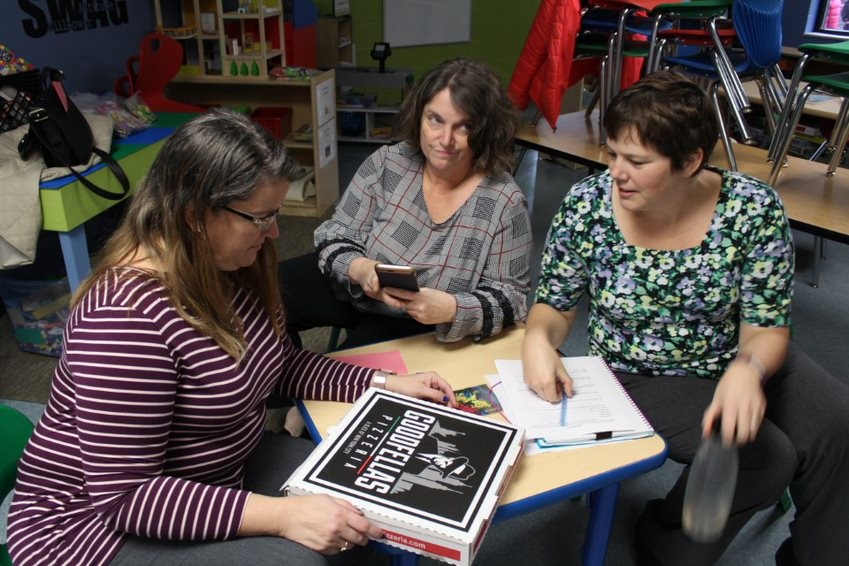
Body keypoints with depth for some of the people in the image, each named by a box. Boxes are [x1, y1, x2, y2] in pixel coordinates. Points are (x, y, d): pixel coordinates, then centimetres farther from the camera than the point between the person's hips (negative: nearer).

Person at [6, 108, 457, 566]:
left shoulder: (232, 268, -4)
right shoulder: (127, 314, -30)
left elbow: (283, 364, 9)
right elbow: (126, 495, -28)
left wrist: (385, 383, -1)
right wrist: (282, 516, -32)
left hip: (219, 473, 8)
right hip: (103, 517, -7)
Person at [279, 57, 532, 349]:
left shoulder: (504, 201, -18)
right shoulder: (385, 164, -12)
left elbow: (510, 297, -15)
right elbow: (336, 235, -6)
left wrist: (453, 309, -34)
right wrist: (358, 268, -30)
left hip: (417, 326, -2)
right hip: (349, 290, 3)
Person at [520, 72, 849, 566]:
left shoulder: (753, 208, -17)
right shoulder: (587, 205, -18)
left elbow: (766, 327, -12)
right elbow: (556, 304, -7)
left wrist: (747, 370, -35)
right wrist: (538, 338, -30)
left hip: (742, 361, 3)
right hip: (644, 378, -2)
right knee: (765, 457, -21)